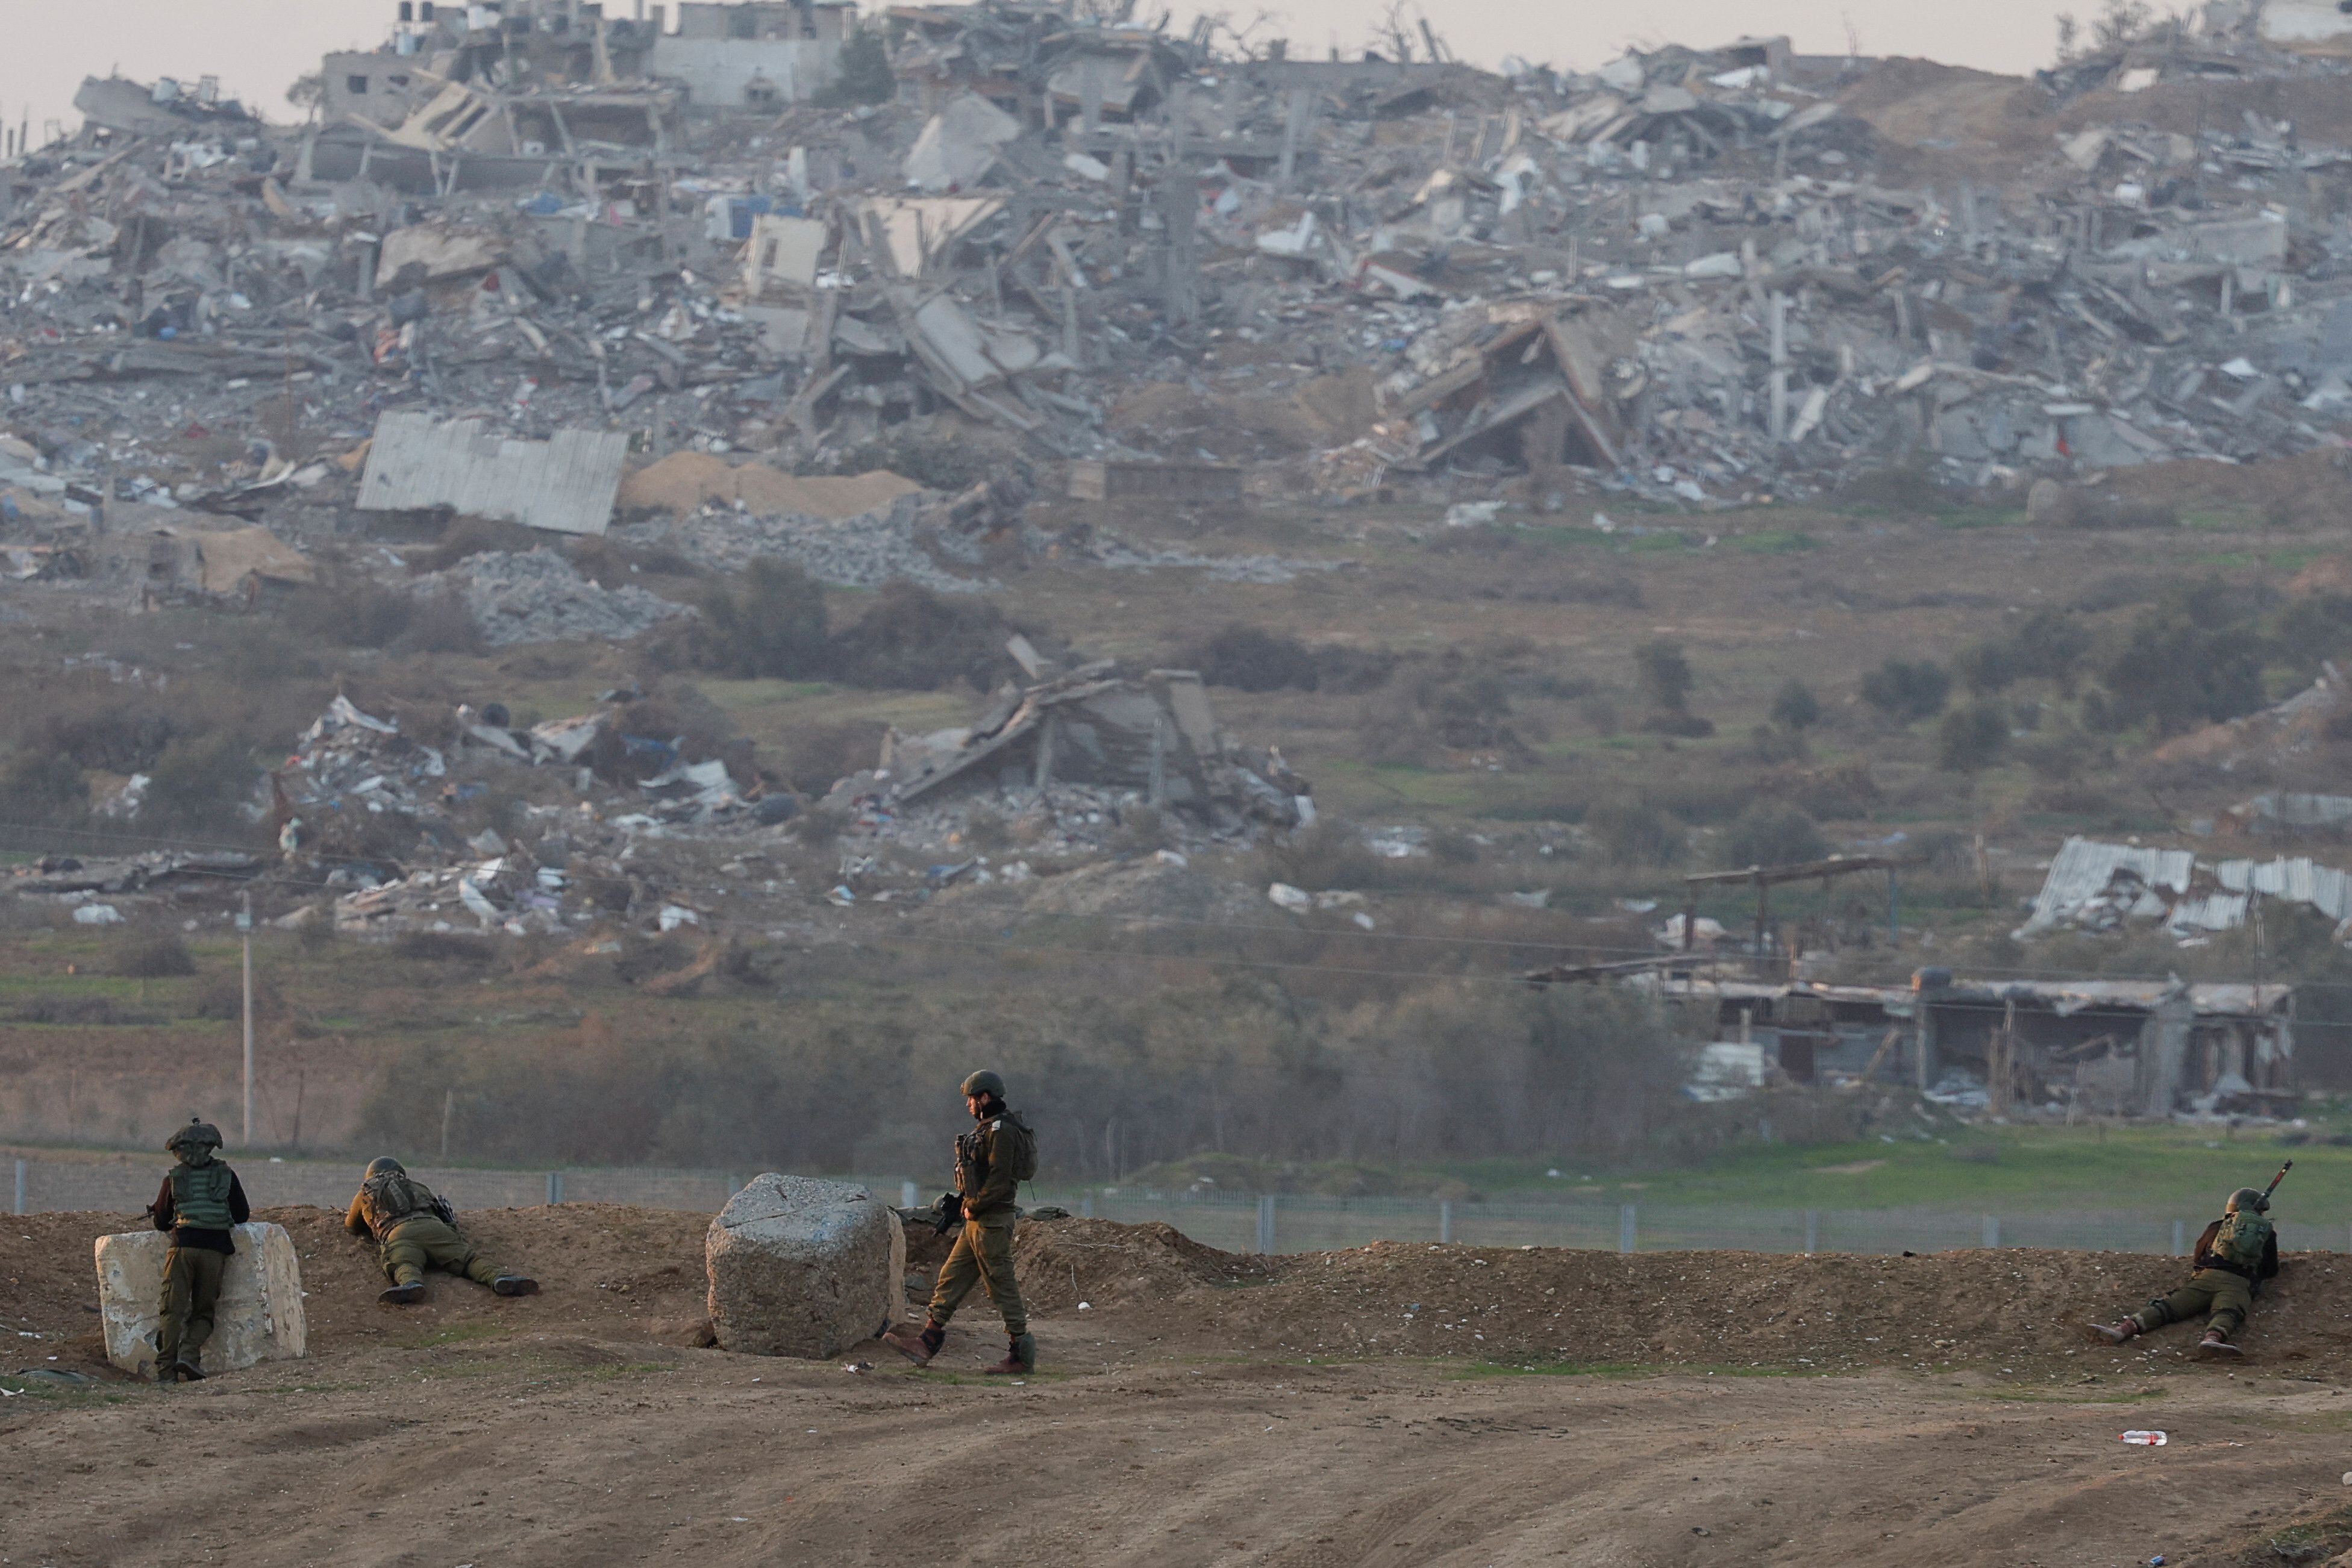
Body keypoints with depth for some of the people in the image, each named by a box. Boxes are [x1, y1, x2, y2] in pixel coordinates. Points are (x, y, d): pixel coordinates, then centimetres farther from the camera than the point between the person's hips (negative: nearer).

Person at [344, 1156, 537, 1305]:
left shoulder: (366, 1194, 35)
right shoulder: (416, 1186, 40)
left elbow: (352, 1227, 51)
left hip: (398, 1232, -2)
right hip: (433, 1226, 2)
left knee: (404, 1266, -31)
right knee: (470, 1259, -15)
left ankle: (411, 1284, -67)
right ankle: (500, 1277, -45)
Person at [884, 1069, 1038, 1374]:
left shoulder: (1002, 1131, -15)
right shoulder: (987, 1129, 17)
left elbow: (999, 1179, -22)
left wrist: (973, 1208, -14)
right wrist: (970, 1206, 13)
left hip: (992, 1220, -11)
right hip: (978, 1222, 11)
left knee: (1002, 1285, -6)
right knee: (952, 1279, 9)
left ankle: (1022, 1355, -2)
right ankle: (926, 1344, 9)